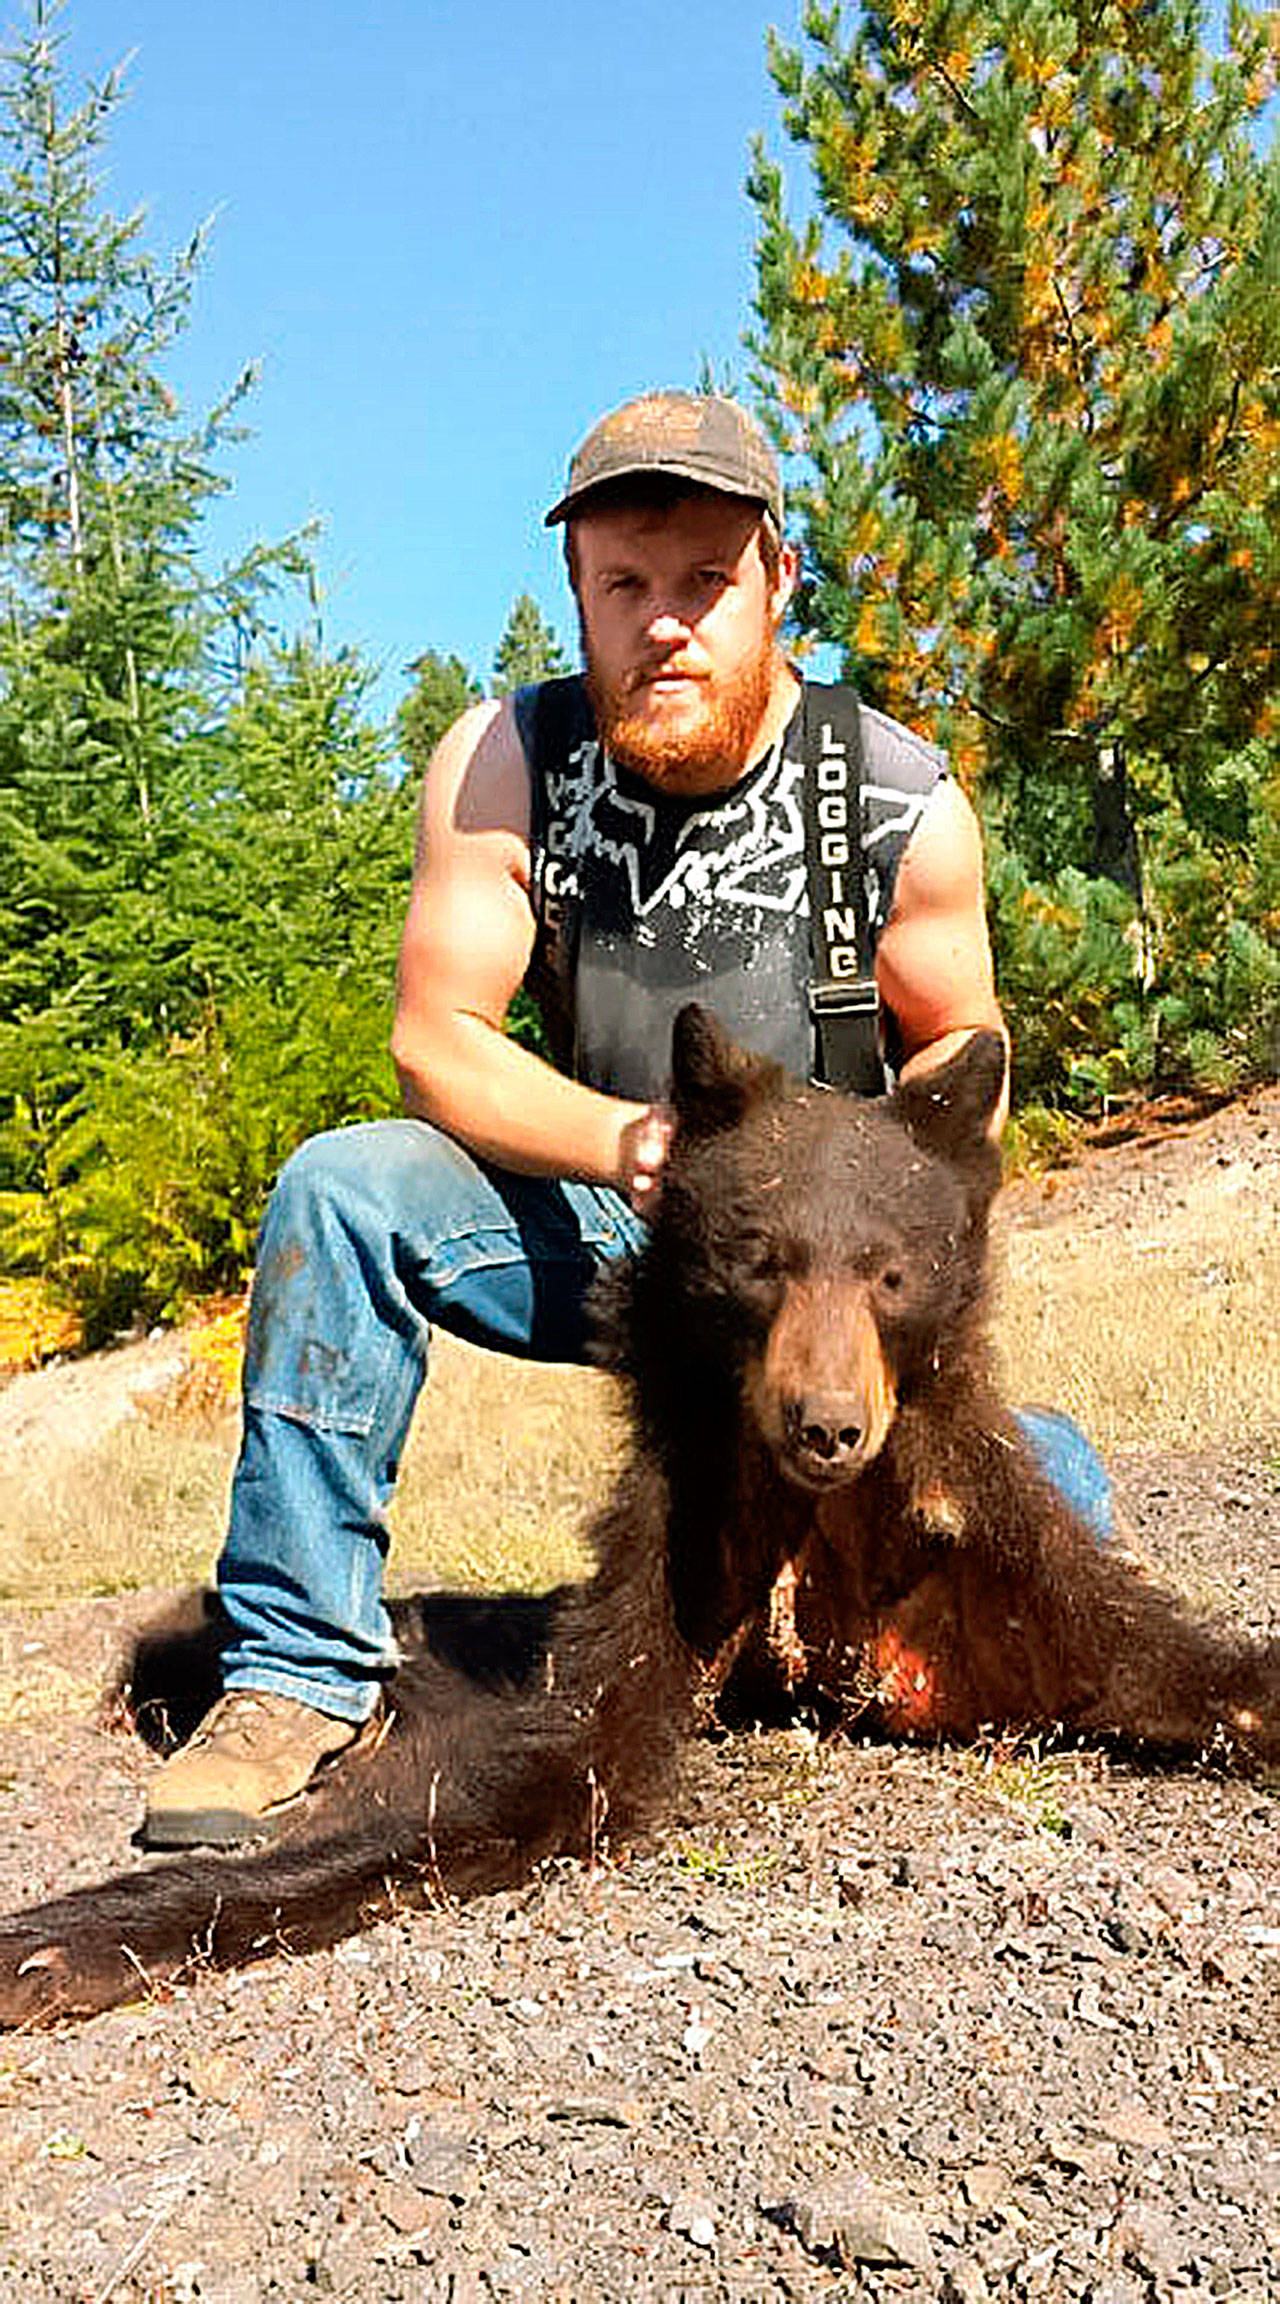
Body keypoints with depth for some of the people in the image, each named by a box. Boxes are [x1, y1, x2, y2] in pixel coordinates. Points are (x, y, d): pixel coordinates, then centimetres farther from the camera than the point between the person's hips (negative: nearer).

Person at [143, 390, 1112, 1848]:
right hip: (596, 1224, 1)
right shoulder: (504, 763, -11)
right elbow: (436, 1040, -13)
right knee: (337, 1192, -25)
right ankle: (299, 1666, -11)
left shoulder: (903, 800, -12)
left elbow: (960, 1046, 2)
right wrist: (626, 1139, -31)